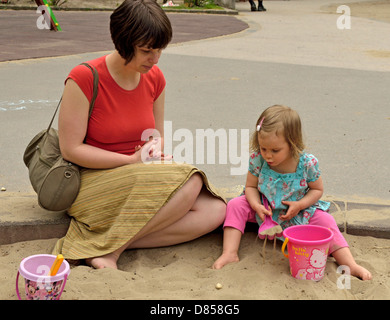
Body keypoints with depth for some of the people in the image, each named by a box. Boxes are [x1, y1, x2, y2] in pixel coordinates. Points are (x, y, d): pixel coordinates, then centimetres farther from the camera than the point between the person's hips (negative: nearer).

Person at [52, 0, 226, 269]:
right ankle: (109, 247, -22)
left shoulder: (155, 78, 4)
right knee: (190, 182, -27)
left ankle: (110, 246, -22)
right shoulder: (84, 78, -14)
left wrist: (158, 155, -8)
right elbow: (71, 149, -14)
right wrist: (134, 161, -16)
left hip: (143, 182, 7)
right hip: (94, 183, -7)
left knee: (214, 210, -15)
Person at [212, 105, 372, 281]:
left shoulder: (307, 163, -22)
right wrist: (257, 206, -25)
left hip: (297, 213, -1)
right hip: (265, 211, 2)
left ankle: (350, 264, -21)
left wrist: (299, 205, -23)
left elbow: (317, 189, -6)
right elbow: (251, 187, -6)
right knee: (235, 205, -19)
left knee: (325, 220, -22)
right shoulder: (258, 159, -19)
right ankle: (229, 253, -24)